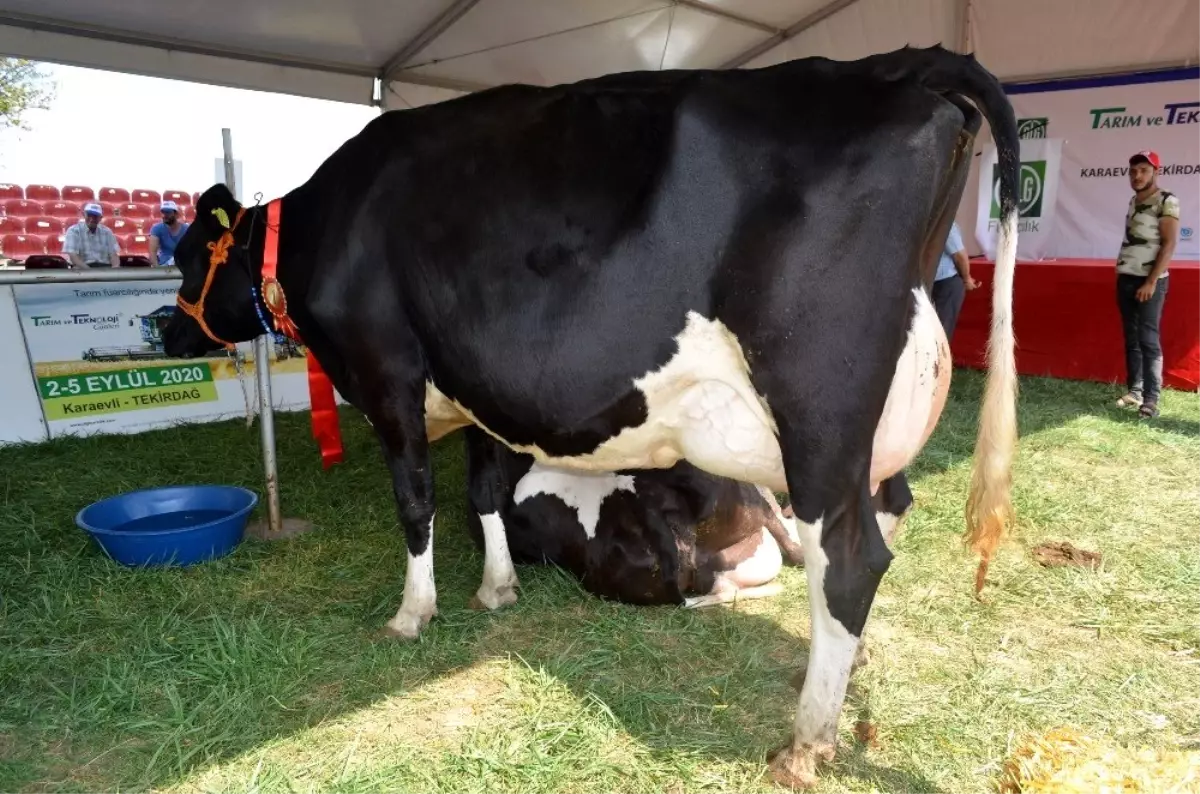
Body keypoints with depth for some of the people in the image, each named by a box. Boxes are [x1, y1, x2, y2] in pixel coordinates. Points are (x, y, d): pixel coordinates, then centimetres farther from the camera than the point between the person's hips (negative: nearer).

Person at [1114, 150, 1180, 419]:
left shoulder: (1166, 201, -6)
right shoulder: (1133, 202, 14)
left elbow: (1169, 244, -12)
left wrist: (1152, 281, -17)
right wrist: (1122, 273, 11)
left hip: (1149, 281, -7)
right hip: (1126, 279, 7)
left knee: (1148, 339, -9)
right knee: (1131, 339, 9)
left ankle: (1151, 398, -7)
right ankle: (1134, 390, 15)